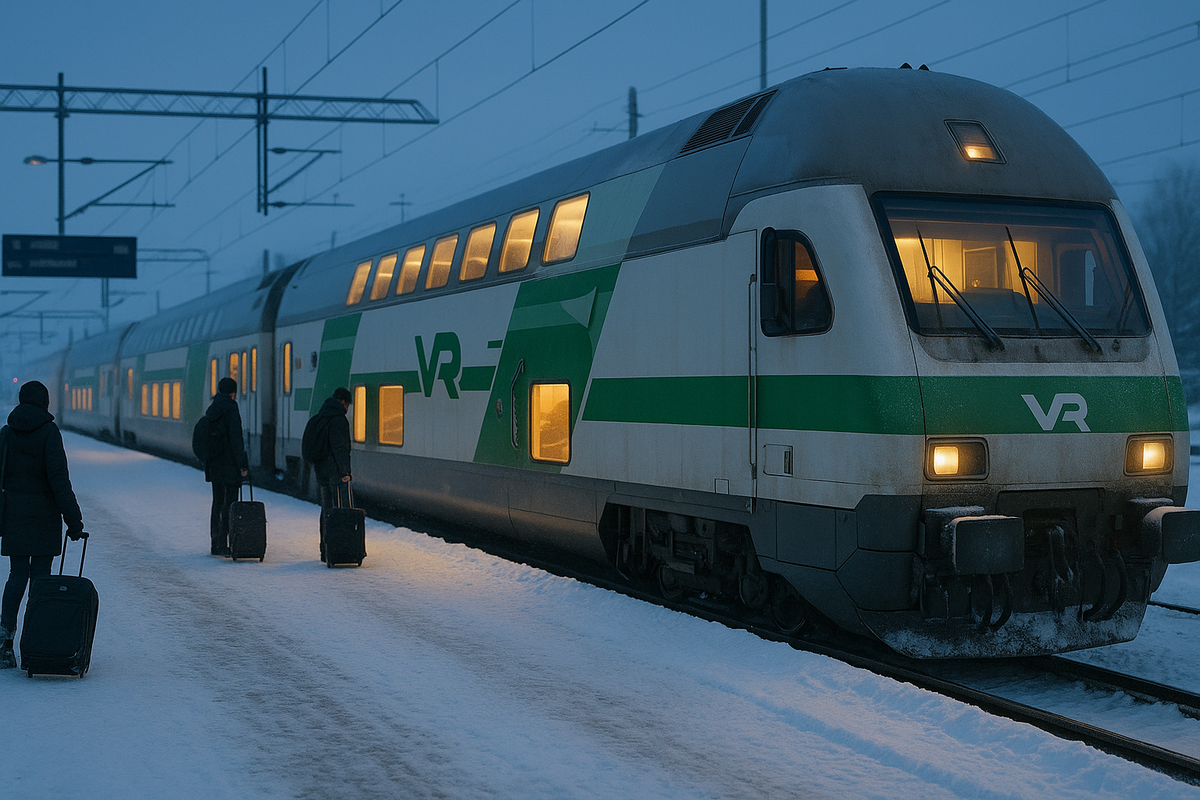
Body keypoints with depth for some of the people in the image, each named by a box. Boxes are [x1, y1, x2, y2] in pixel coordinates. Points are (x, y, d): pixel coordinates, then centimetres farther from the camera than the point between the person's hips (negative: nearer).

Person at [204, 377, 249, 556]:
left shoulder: (212, 410, 11)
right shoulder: (230, 410, -14)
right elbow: (235, 439, -18)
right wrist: (242, 464, -15)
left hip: (214, 464, 8)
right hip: (229, 465, -8)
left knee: (218, 503, 14)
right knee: (229, 504, -5)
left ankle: (216, 543, 19)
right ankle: (223, 544, -8)